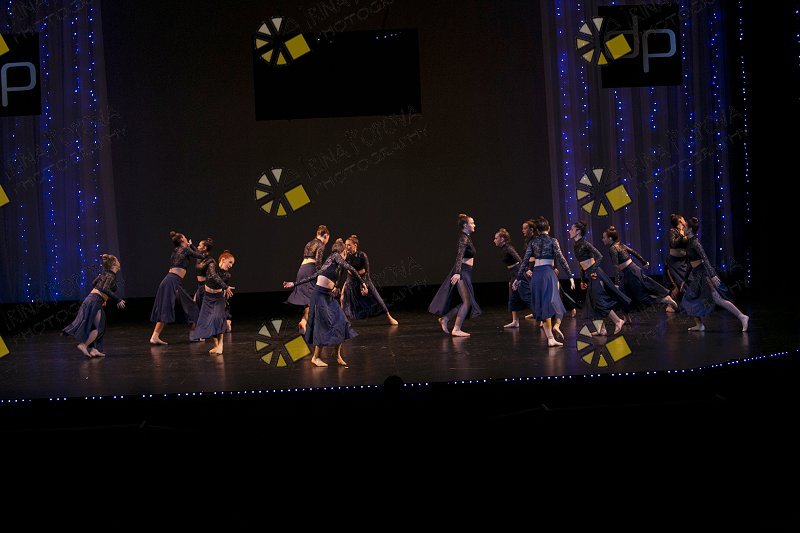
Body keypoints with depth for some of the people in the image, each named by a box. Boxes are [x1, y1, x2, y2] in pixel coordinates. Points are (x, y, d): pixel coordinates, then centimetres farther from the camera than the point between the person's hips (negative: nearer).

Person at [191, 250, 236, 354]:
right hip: (208, 297, 0)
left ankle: (220, 344, -20)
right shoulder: (213, 265, -14)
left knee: (218, 317, -23)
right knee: (207, 321, -1)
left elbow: (227, 294, 3)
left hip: (219, 297, 0)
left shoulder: (227, 275, -7)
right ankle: (216, 345, 10)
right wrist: (225, 287, -42)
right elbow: (214, 276, -34)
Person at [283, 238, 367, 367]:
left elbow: (313, 276, 21)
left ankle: (338, 355, 6)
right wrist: (362, 283, -12)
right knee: (324, 325, -6)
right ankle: (316, 357, 5)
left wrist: (294, 284, 20)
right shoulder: (335, 256, -3)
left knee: (341, 323, 0)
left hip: (328, 296, 8)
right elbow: (349, 268, -18)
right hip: (320, 294, -8)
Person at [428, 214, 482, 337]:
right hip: (462, 272, -10)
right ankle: (456, 329, -6)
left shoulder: (466, 238, 17)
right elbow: (459, 256, -24)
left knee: (466, 302, 11)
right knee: (467, 301, -8)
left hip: (465, 273, 10)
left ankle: (445, 318, 16)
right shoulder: (463, 238, -13)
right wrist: (457, 272, -32)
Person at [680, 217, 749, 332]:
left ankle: (742, 316, -12)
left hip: (704, 272, -10)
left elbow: (705, 258, -25)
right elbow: (691, 262, 22)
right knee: (689, 299, 9)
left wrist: (712, 275, -33)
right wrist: (685, 279, 26)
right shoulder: (689, 242, 13)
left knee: (717, 299, -13)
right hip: (696, 274, 10)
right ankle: (699, 325, 13)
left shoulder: (695, 242, -15)